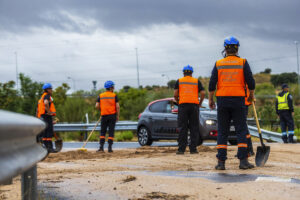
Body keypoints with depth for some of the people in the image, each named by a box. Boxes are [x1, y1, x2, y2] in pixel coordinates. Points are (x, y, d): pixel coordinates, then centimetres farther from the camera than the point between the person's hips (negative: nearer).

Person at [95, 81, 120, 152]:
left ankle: (101, 147, -3)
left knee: (102, 132, 7)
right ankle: (110, 148, -2)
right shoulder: (114, 96, -1)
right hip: (112, 115, -2)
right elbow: (117, 106, -8)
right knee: (111, 132, 2)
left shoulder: (101, 96, 5)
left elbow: (97, 106, -2)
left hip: (104, 115, 2)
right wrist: (118, 116, 1)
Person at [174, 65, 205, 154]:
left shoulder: (179, 81, 11)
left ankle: (181, 149, -5)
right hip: (194, 105, 0)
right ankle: (193, 149, 0)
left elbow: (175, 94, 1)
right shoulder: (197, 81, 12)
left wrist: (178, 102, 17)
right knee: (194, 128, 4)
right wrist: (200, 103, 14)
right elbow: (203, 93, 2)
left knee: (182, 128, 0)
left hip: (183, 104, 0)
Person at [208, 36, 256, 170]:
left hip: (222, 100, 2)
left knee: (222, 132, 4)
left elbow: (212, 84, 2)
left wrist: (210, 99, 11)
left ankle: (221, 162, -1)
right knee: (241, 130, 2)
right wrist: (251, 95, 15)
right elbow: (250, 82, -2)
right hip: (238, 99, -1)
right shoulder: (243, 63, 1)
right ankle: (243, 160, -5)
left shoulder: (218, 64, 6)